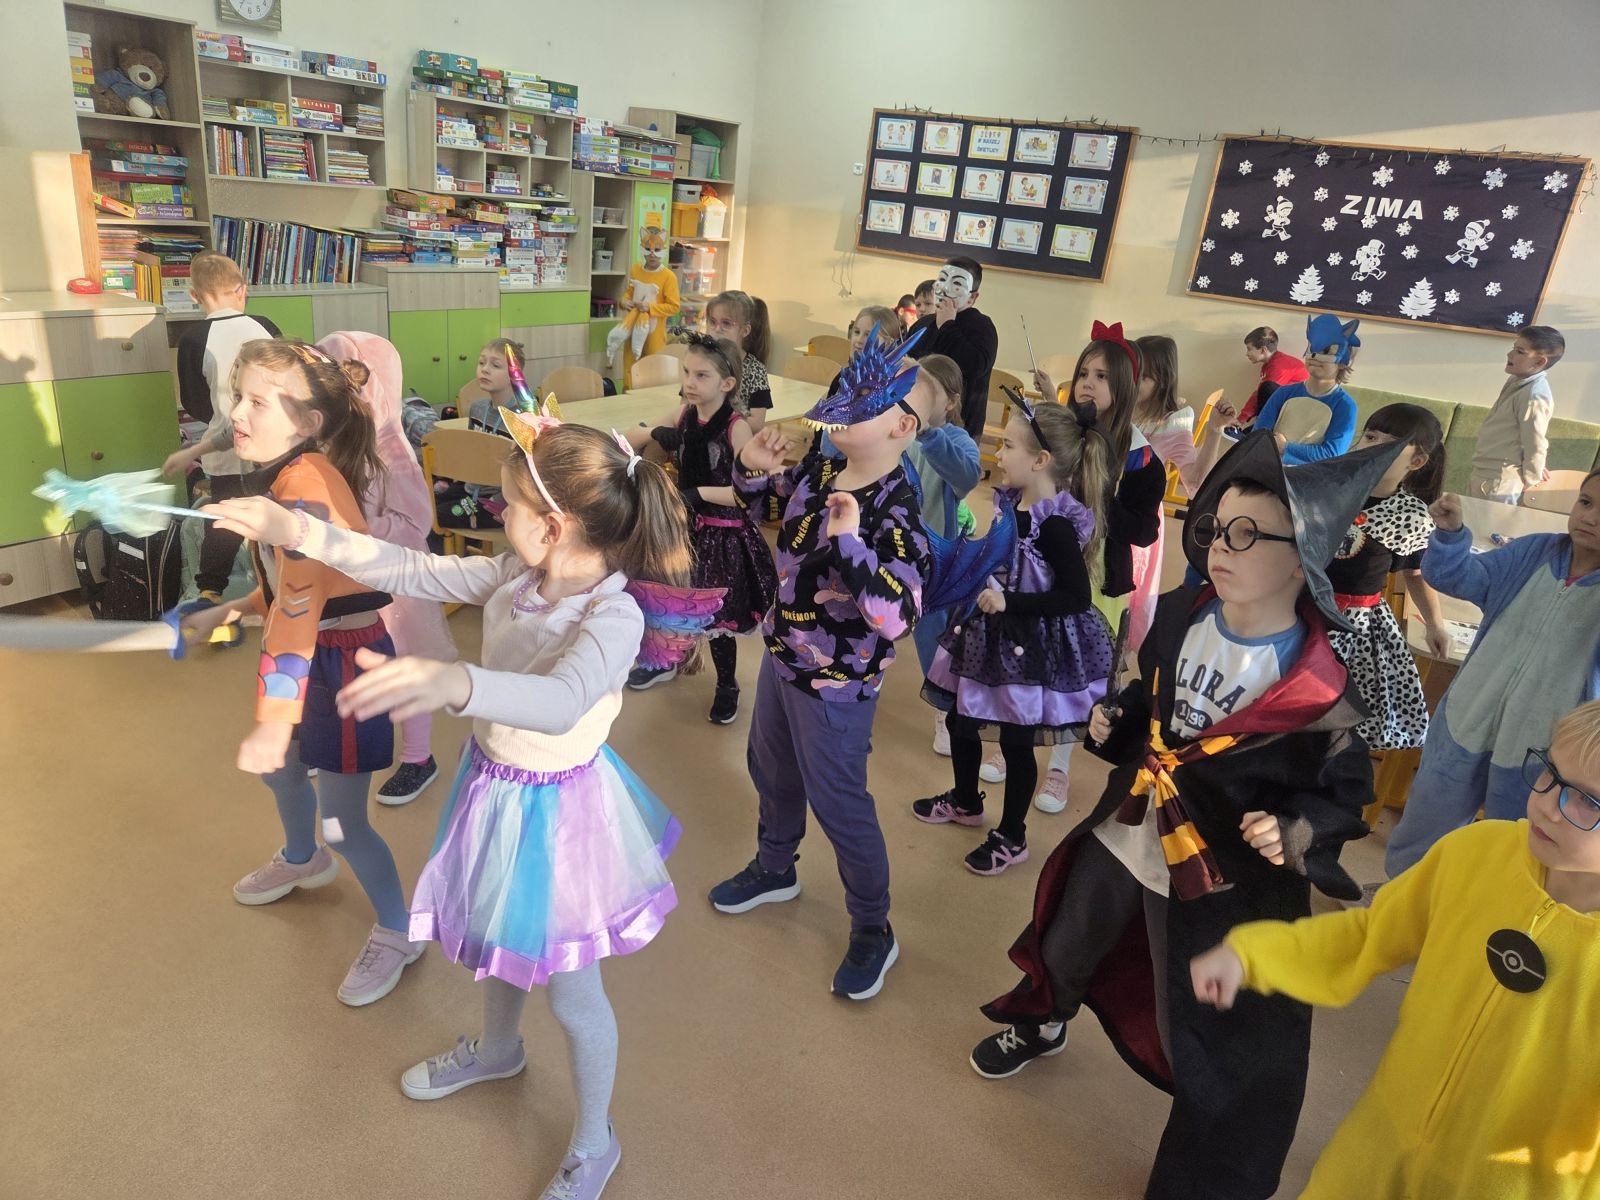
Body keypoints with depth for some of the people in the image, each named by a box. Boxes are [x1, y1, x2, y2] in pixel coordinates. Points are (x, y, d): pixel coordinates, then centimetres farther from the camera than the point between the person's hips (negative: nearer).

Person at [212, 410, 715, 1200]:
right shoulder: (517, 573, -8)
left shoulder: (614, 615, -32)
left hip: (555, 809, -7)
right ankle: (496, 1050, 63)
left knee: (570, 990, 12)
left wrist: (454, 681, -67)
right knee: (497, 937, 31)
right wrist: (304, 534, -7)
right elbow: (417, 573, 0)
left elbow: (561, 703, -49)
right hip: (495, 786, 7)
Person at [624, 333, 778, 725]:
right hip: (684, 524, 5)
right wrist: (655, 434, -9)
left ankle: (727, 685, 29)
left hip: (723, 533, -5)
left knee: (717, 612, 6)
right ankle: (666, 661, 45)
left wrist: (700, 492, -28)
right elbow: (629, 441, 11)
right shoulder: (682, 417, -2)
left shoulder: (736, 428, -17)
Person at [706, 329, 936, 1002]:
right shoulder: (817, 474, -4)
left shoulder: (896, 510, -27)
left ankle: (873, 932, 31)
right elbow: (756, 501, 17)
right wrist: (754, 465, -4)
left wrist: (849, 543, -44)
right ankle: (774, 870, 55)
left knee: (838, 805, 7)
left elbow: (898, 617, -39)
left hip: (836, 684, -8)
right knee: (770, 771, 27)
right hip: (781, 657, 8)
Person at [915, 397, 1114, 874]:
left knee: (1015, 741, 7)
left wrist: (1008, 603, -24)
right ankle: (965, 801, 45)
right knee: (960, 720, 20)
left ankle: (1012, 838, 27)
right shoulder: (1009, 504, 0)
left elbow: (1077, 596, -23)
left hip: (1032, 646, -8)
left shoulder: (1056, 524, -23)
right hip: (988, 634, 8)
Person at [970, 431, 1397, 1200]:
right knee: (1065, 943, 28)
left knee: (1210, 1039, 10)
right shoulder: (1180, 615, -9)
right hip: (1128, 830, 6)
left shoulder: (1320, 691, -25)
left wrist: (1296, 835, -30)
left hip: (1225, 879, -6)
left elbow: (1343, 791, -12)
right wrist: (1112, 724, -8)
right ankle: (1042, 1025, 62)